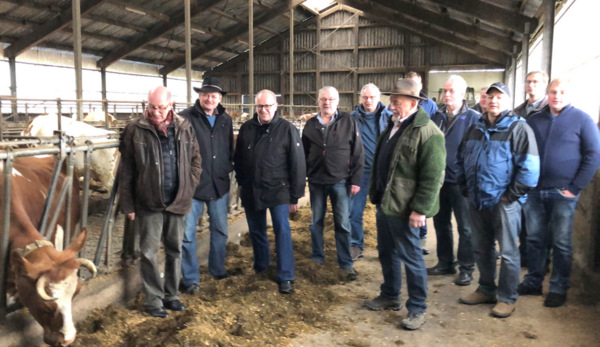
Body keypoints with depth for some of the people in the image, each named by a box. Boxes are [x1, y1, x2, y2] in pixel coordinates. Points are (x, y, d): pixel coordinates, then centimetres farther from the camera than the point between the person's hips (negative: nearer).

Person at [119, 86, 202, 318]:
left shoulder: (184, 128, 1)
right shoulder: (135, 130, -6)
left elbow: (195, 161, 10)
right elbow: (126, 171, -4)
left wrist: (189, 188, 1)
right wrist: (128, 205, -5)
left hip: (178, 202, 3)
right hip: (148, 203, -3)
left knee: (175, 250, 14)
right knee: (149, 253, 3)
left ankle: (171, 295, 29)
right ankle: (153, 299, 18)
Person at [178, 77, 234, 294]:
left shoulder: (225, 120, 7)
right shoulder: (186, 118, -10)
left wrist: (228, 170, 10)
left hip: (219, 184, 5)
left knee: (220, 229, 16)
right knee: (187, 234, 0)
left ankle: (217, 269, 35)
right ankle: (190, 278, 15)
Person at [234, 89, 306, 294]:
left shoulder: (287, 129, -9)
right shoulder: (246, 128, 2)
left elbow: (297, 164, -8)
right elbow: (238, 159, 13)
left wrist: (295, 195, -9)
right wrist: (241, 183, 13)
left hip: (278, 190, -4)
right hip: (251, 190, 4)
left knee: (282, 231, -7)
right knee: (256, 230, 16)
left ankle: (286, 277, 1)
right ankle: (260, 266, 36)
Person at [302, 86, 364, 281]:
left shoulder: (348, 122, -3)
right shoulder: (311, 124, 6)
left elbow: (358, 154, -4)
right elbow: (303, 154, 11)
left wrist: (356, 180, -7)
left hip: (340, 182, -3)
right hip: (316, 181, 3)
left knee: (343, 224, 2)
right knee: (316, 221, 13)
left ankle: (346, 263, 12)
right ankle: (317, 257, 28)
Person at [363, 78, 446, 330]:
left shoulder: (428, 132, -18)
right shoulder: (393, 126, 12)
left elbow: (433, 177, -21)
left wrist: (420, 209, -22)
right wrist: (375, 194, 18)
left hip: (403, 208, -9)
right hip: (384, 203, 9)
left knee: (411, 257, 3)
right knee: (386, 253, 19)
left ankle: (417, 309, 19)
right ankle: (390, 296, 37)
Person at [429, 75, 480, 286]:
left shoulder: (473, 119, -7)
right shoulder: (436, 117, 9)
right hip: (438, 180, 6)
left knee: (465, 227, 4)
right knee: (441, 223, 15)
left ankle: (466, 268, 16)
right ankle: (445, 263, 29)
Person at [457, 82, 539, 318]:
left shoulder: (518, 128, -7)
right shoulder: (475, 129, 13)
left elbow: (529, 167, -13)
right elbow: (462, 159, 20)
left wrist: (512, 195, -13)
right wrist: (465, 189, 11)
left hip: (504, 202, -6)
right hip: (477, 201, 6)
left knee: (508, 251, 2)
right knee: (481, 248, 15)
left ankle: (507, 298, 16)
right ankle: (486, 290, 31)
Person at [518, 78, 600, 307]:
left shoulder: (581, 119, -2)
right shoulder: (534, 120, 9)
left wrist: (575, 188, -11)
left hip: (563, 193, -4)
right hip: (534, 192, 4)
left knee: (561, 243, 5)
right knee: (534, 239, 11)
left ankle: (559, 289, 16)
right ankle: (533, 282, 23)